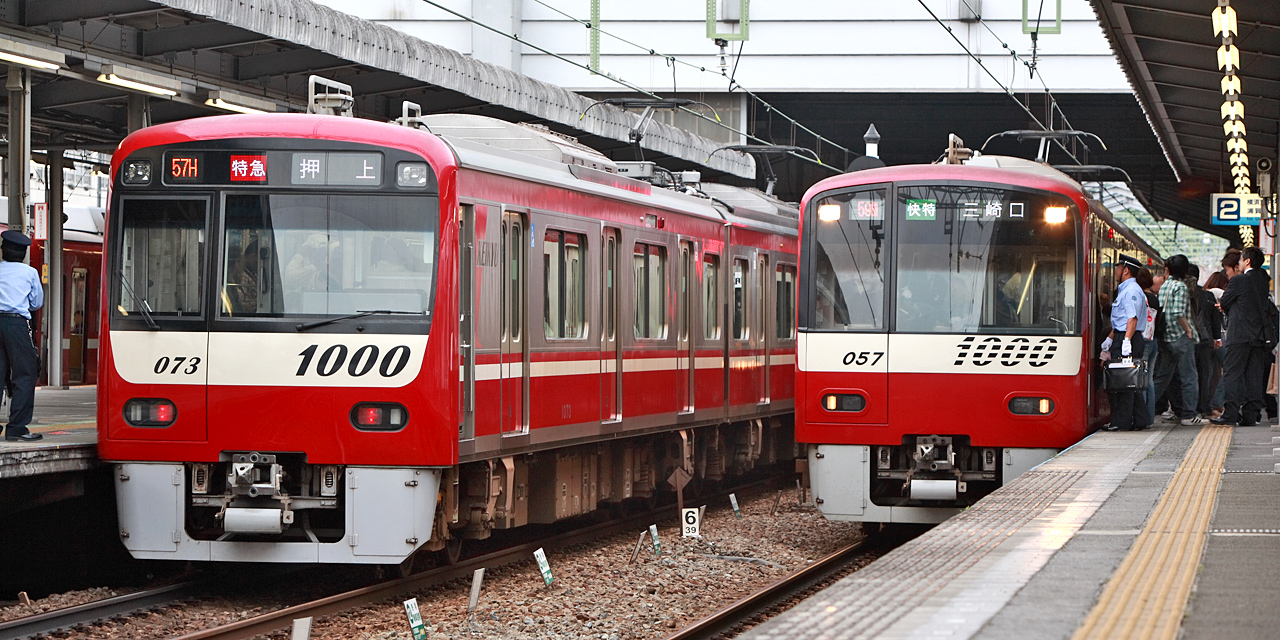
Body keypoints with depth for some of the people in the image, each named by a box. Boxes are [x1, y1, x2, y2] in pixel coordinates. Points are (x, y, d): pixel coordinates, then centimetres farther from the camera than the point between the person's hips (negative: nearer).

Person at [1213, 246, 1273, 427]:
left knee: (1231, 374, -3)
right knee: (1254, 375, 7)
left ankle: (1230, 413, -10)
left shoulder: (1239, 280, -10)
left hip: (1240, 335, -6)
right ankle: (1251, 415, 6)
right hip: (1260, 335, 6)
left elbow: (1223, 303, -3)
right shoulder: (1264, 281, 9)